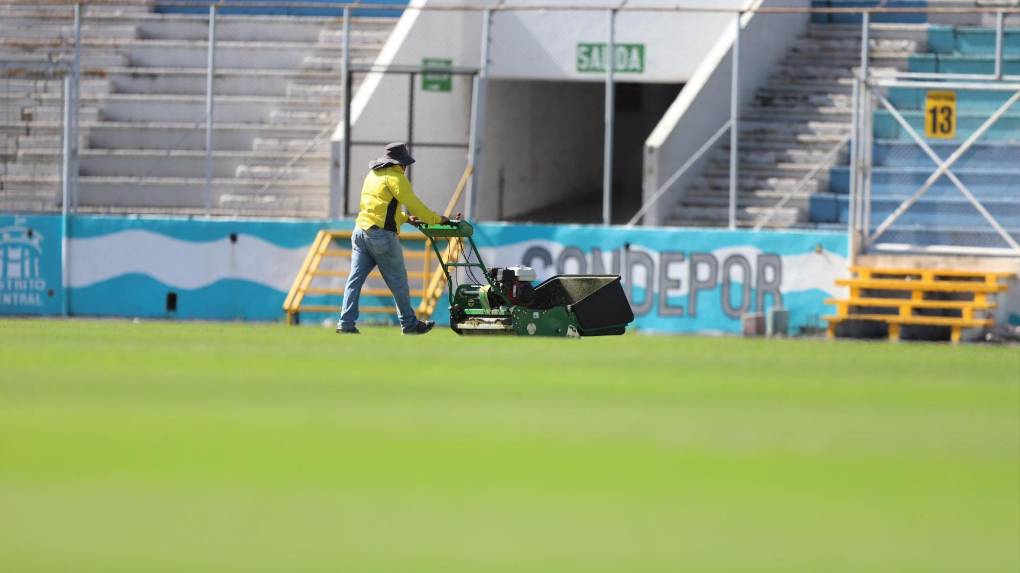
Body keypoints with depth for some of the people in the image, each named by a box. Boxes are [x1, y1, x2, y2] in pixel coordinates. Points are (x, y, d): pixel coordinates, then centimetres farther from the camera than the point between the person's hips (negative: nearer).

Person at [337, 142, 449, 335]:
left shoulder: (372, 175, 20)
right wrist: (437, 219, 1)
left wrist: (406, 218, 27)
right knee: (398, 281, 4)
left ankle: (346, 324, -3)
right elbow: (413, 203, -9)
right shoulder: (395, 177, -6)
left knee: (355, 279, 3)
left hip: (360, 231, 8)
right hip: (381, 235, -8)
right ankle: (409, 324, 12)